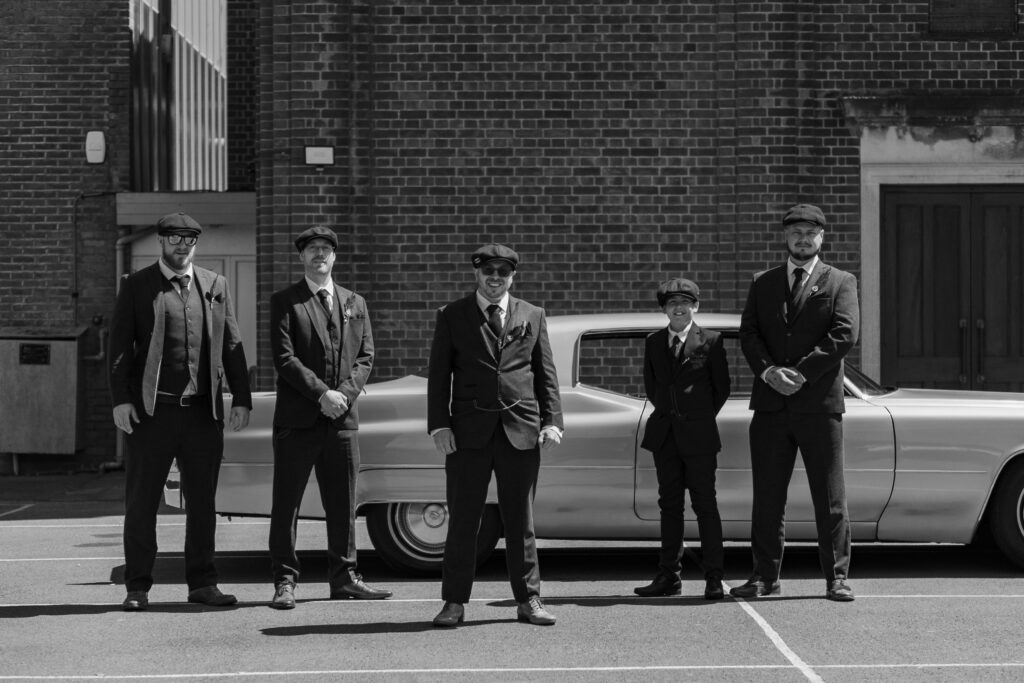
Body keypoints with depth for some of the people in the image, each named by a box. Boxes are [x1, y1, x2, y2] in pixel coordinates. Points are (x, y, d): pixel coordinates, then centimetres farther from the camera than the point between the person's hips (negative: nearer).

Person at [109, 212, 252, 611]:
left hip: (204, 412, 3)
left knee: (203, 501, 7)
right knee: (141, 501, 1)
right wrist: (120, 400, -12)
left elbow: (231, 346, 10)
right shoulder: (136, 287, 3)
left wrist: (241, 400, 3)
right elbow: (119, 347, -1)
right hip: (152, 411, -3)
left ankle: (202, 583, 16)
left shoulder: (215, 286, 11)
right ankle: (138, 588, 7)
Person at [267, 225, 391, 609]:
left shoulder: (355, 304, 16)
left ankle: (343, 578, 15)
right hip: (297, 419, -4)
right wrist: (321, 393, -16)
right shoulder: (284, 302, 2)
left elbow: (365, 357, 9)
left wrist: (345, 394, -8)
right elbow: (284, 358, -7)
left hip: (343, 419, 4)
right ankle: (285, 581, 3)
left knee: (342, 504, 7)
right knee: (286, 503, -1)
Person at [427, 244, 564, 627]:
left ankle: (528, 600, 12)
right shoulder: (452, 317, 7)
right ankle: (455, 602, 5)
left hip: (521, 431, 1)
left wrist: (551, 420, -1)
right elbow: (438, 375, 4)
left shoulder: (532, 317, 11)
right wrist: (439, 425, -5)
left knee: (520, 520, 6)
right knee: (462, 520, 0)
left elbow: (545, 374, 10)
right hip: (468, 433, -1)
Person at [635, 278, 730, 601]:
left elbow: (722, 387, 3)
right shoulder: (653, 342, 9)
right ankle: (668, 576, 12)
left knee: (705, 504, -3)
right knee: (669, 505, 8)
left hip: (698, 434, -4)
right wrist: (667, 413, 12)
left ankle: (713, 578, 0)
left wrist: (701, 417, 5)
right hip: (664, 434, 4)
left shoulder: (710, 341, -3)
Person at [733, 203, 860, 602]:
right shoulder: (763, 283, 15)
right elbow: (748, 333, 6)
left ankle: (836, 578, 5)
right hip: (770, 404, 3)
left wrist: (800, 373, -14)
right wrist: (768, 371, -12)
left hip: (819, 404, -3)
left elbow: (845, 334, -7)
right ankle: (765, 577, 11)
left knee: (830, 497, 0)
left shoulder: (840, 283, 6)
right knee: (767, 497, 4)